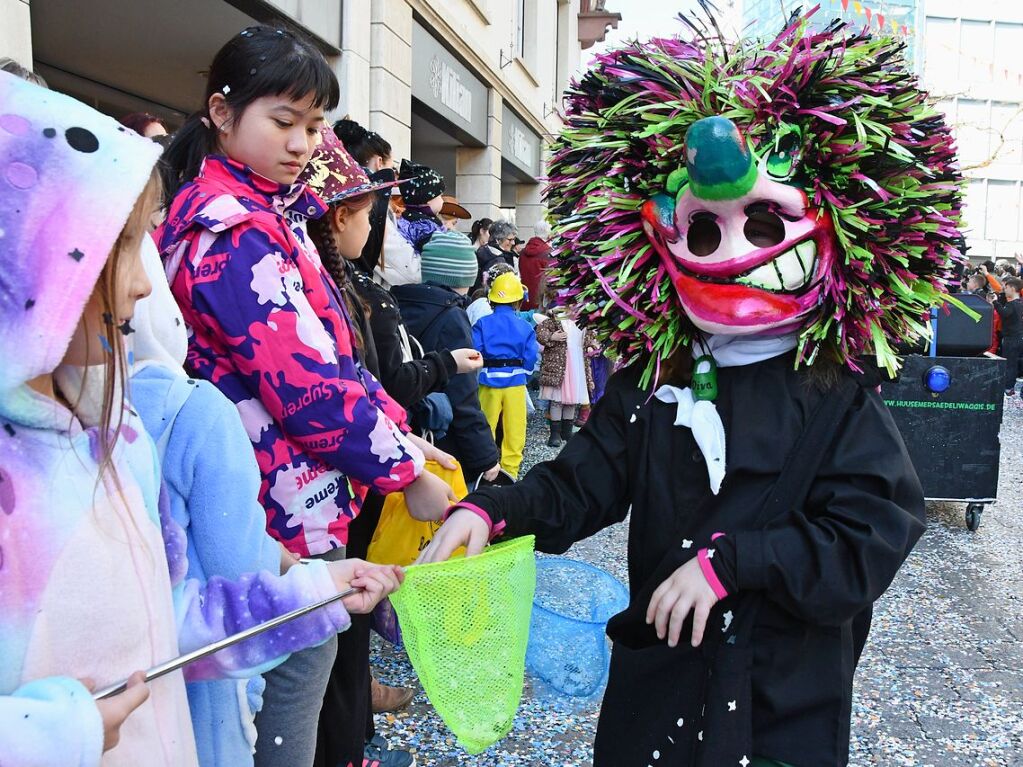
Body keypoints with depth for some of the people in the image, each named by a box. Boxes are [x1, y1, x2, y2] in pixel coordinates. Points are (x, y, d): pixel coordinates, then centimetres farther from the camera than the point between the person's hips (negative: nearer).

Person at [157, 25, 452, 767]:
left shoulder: (266, 212, 11)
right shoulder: (238, 233, -19)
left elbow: (331, 349, 13)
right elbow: (310, 383, -24)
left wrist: (398, 429, 6)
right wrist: (408, 469, -14)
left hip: (300, 495, 10)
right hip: (297, 509, -10)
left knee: (291, 693, 23)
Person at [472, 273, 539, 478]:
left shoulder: (483, 323, -3)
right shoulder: (525, 327, -1)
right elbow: (530, 359, -3)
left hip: (489, 380, 0)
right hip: (515, 382, 0)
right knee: (514, 430, 8)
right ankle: (509, 471, 12)